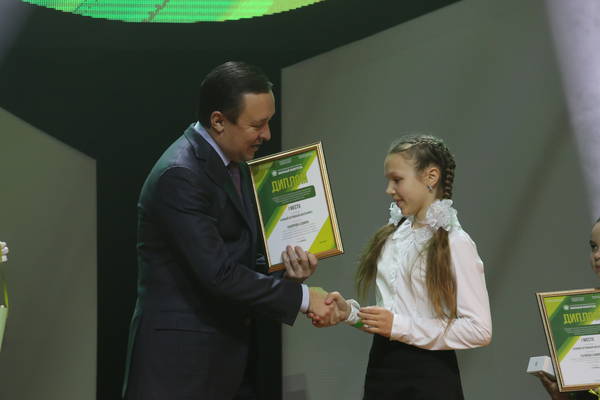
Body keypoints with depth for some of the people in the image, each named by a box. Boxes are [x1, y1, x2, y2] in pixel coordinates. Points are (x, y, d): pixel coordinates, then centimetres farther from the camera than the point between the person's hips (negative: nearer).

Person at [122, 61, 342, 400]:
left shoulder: (236, 165, 11)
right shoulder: (180, 174, -18)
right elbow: (218, 273, -23)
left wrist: (286, 271, -1)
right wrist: (300, 296, -15)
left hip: (229, 357, 8)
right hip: (181, 360, -8)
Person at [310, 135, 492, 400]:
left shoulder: (455, 243, -10)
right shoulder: (393, 237, 8)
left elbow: (479, 330, -16)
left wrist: (400, 327, -18)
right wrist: (350, 312, -6)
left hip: (428, 377, -6)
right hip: (381, 367, 6)